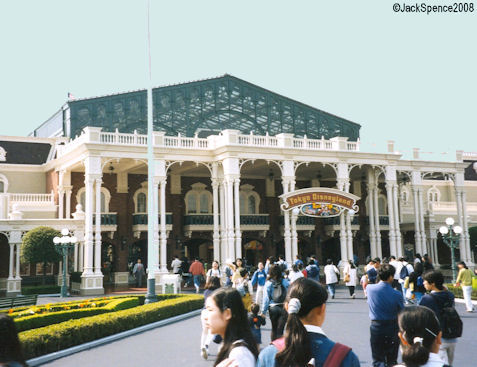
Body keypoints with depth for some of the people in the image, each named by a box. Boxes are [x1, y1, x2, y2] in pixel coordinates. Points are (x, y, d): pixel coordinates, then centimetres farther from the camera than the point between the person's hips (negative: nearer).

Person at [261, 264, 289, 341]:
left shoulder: (268, 283, -2)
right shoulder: (285, 282, -2)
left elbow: (266, 298, -2)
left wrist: (263, 311, 1)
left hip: (272, 308, 1)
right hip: (283, 308, -1)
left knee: (274, 329, 16)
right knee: (280, 329, 1)